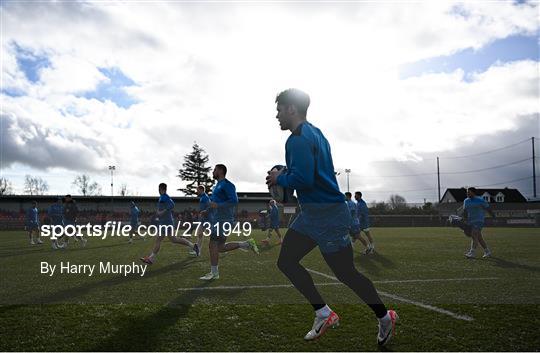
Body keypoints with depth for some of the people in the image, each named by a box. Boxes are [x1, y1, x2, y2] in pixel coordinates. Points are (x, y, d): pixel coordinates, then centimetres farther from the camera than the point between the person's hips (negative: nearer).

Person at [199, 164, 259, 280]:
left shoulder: (226, 185, -12)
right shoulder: (218, 185, 19)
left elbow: (234, 200, -21)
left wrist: (217, 205, -21)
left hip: (223, 221, -10)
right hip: (218, 221, 10)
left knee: (213, 245, -7)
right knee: (219, 247, 9)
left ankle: (214, 273, 2)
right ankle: (246, 244, 15)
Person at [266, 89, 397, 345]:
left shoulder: (298, 140, -18)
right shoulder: (315, 133, 14)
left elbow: (303, 179, -28)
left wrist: (279, 179, -9)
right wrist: (285, 177, 12)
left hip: (328, 216, -10)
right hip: (312, 213, 10)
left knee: (346, 273, 3)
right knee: (285, 261, 8)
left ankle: (385, 318, 24)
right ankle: (323, 314, 14)